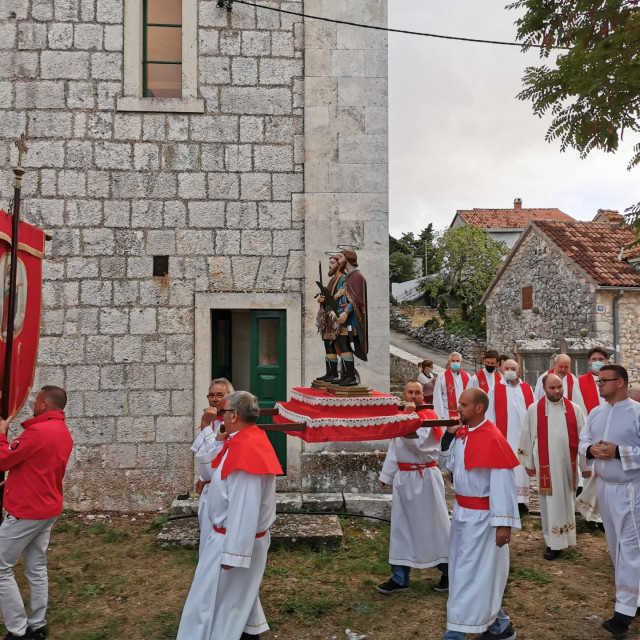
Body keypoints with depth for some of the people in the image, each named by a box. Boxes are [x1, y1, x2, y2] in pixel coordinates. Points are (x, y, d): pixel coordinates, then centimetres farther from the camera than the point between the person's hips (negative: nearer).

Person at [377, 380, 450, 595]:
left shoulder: (428, 416, -10)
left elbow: (417, 442, -25)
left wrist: (410, 416, -26)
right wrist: (387, 474, 16)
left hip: (425, 477, -7)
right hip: (403, 478, 7)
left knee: (434, 524, 5)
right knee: (401, 527, 10)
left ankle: (449, 573, 22)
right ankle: (400, 578, 19)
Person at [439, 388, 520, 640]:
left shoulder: (493, 439, -20)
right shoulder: (460, 434, 3)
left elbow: (503, 484, -19)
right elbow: (447, 465, 13)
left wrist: (503, 522, -19)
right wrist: (448, 437, -2)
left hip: (482, 516, -8)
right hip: (462, 511, 8)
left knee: (472, 573, 3)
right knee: (482, 571, 19)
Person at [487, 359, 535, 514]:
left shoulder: (527, 388, 9)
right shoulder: (496, 389, 2)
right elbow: (490, 414, 1)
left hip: (524, 435, 3)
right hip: (504, 436, -3)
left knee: (522, 466, 6)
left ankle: (521, 500, 15)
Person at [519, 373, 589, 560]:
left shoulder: (574, 409, -1)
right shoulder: (534, 409, -5)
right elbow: (527, 437, 1)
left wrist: (585, 464, 4)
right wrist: (528, 463, 4)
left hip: (568, 464, 2)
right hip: (546, 465, -2)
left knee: (567, 501, 15)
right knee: (550, 503, 4)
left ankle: (566, 536, 33)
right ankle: (553, 543, 13)